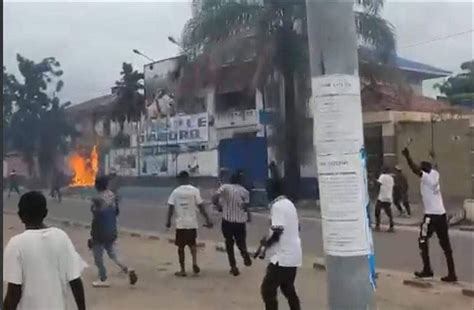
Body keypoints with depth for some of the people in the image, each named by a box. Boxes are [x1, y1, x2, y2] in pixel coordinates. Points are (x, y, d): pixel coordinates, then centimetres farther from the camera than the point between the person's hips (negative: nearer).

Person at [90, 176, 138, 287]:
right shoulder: (112, 195, 2)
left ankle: (103, 280, 18)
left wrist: (92, 236, -14)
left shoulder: (98, 199, -21)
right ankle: (127, 270, -1)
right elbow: (116, 212, 12)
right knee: (113, 254, 17)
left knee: (98, 258, 9)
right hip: (112, 231, 8)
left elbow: (96, 219, -21)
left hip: (100, 233, -8)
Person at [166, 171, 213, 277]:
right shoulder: (195, 190, -3)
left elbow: (171, 208, 0)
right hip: (192, 222, 1)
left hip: (180, 223, 0)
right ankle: (194, 263, 2)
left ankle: (183, 270, 15)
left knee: (181, 247, 11)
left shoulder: (175, 192, 0)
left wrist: (168, 221, 12)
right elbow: (201, 206, -6)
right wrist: (207, 219, 0)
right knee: (192, 243, 21)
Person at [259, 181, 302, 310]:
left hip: (283, 256, -10)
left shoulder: (277, 205, -17)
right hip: (293, 254, 10)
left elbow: (277, 231, -23)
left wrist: (265, 243, -5)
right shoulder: (289, 203, 12)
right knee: (288, 289, 21)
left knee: (267, 289, -3)